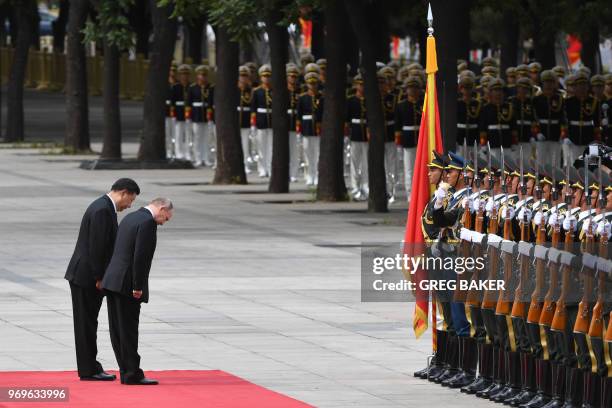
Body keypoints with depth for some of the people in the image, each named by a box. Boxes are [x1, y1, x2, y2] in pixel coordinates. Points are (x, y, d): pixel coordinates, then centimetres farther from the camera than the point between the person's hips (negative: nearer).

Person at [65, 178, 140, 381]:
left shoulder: (103, 207, 14)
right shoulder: (102, 210, -19)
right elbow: (96, 247, -22)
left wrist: (100, 277, 15)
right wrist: (99, 279, -18)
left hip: (87, 276, 10)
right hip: (86, 276, -10)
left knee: (88, 324, 13)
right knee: (86, 324, -4)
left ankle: (90, 367, 18)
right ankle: (88, 370, 0)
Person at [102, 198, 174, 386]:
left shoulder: (130, 218, 16)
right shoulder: (148, 222, -13)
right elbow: (140, 257, -20)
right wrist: (137, 287, -16)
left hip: (112, 282, 9)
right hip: (127, 284, -9)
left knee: (118, 331, 9)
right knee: (128, 331, -5)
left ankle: (127, 372, 14)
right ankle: (132, 374, -3)